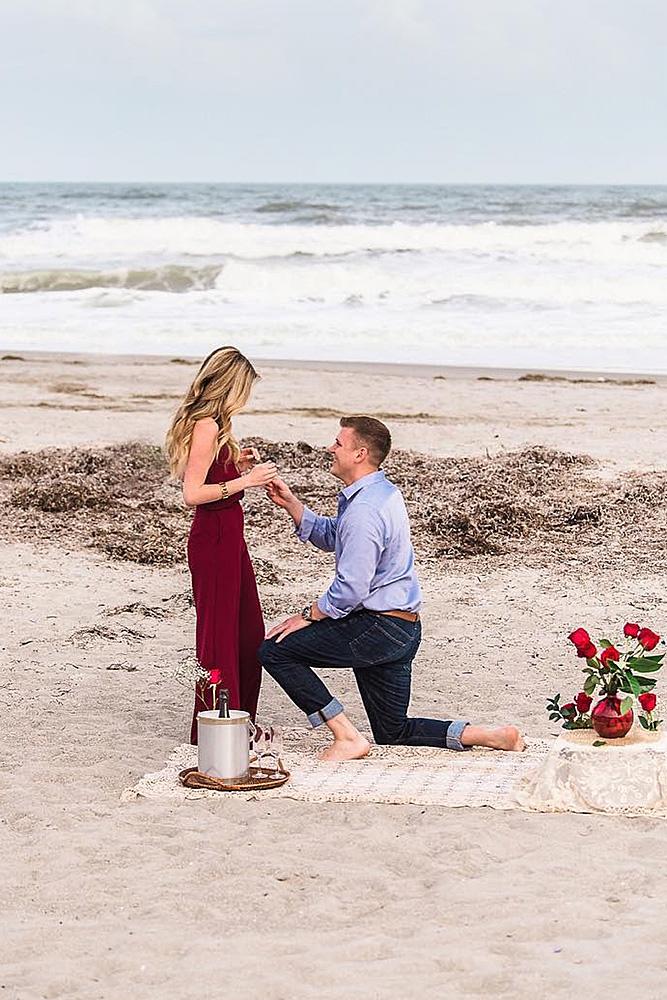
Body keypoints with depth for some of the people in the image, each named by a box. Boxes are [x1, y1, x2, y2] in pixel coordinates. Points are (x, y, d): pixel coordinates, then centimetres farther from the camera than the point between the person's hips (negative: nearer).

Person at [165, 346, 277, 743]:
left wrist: (236, 461, 12)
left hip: (229, 536, 10)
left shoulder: (213, 424, 12)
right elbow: (193, 494, -23)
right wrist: (245, 480, -21)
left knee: (249, 632, 17)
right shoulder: (207, 426, -19)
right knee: (218, 635, -1)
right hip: (214, 538, -10)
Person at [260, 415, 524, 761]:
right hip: (404, 629, 10)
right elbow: (330, 537, 21)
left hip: (378, 628, -10)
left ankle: (347, 737, -7)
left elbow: (351, 589, -23)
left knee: (275, 650, -7)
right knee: (393, 732, 17)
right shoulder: (380, 490, 10)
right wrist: (290, 503, 11)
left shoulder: (363, 511, -22)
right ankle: (487, 735, 6)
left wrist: (308, 616, -9)